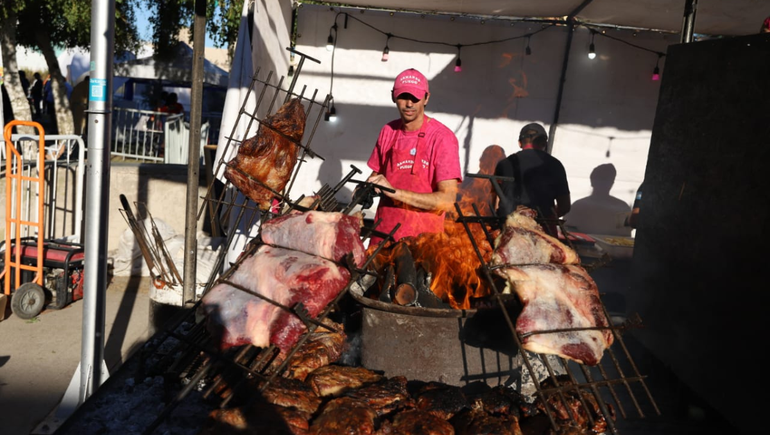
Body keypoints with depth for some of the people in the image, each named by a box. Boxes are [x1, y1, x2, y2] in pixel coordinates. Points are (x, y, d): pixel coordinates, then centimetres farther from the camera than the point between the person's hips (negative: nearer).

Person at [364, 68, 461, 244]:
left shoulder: (442, 138, -14)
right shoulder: (388, 131, 3)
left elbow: (447, 199, -20)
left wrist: (395, 192, -27)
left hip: (422, 236, -5)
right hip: (382, 230, 5)